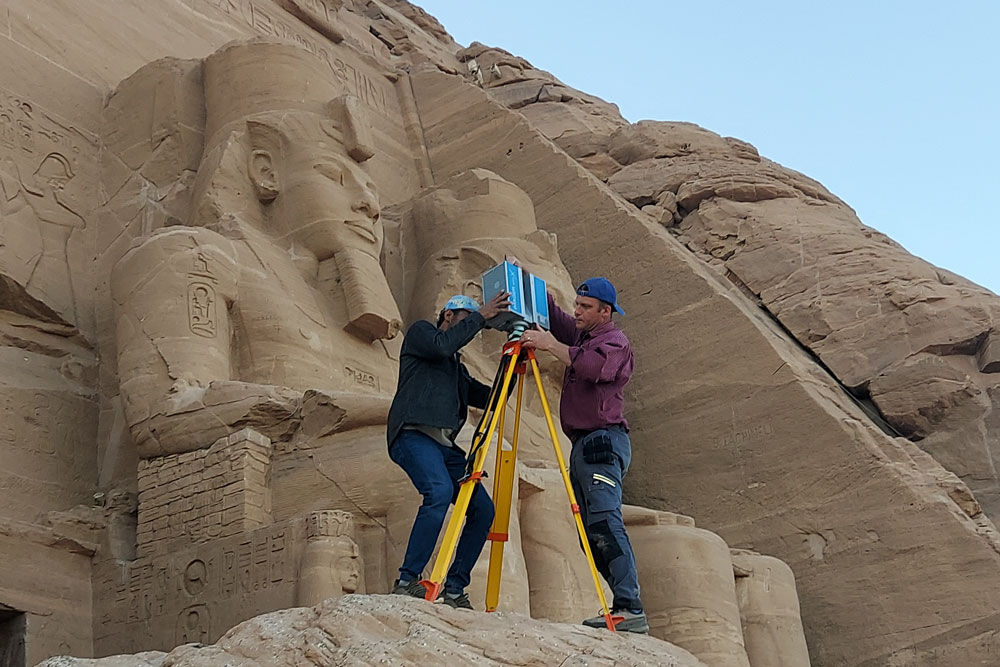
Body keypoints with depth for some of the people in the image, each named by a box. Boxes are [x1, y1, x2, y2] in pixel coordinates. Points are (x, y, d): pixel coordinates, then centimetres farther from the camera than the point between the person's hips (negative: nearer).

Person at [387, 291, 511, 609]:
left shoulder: (456, 365, 31)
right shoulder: (420, 332, 13)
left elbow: (489, 398, 24)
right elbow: (440, 345, -11)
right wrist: (481, 316, -6)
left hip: (444, 444, 8)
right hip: (413, 435, -8)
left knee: (483, 508, -5)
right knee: (439, 491, -31)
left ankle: (454, 589, 1)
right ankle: (407, 581, -26)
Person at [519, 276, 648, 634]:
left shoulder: (615, 341, -3)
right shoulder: (579, 336, 23)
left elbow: (594, 366, -24)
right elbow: (552, 313, 32)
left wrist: (550, 344, -19)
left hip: (605, 442, -9)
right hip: (583, 445, 9)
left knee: (605, 521, -21)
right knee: (592, 533, 4)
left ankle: (631, 609, -27)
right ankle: (625, 606, 4)